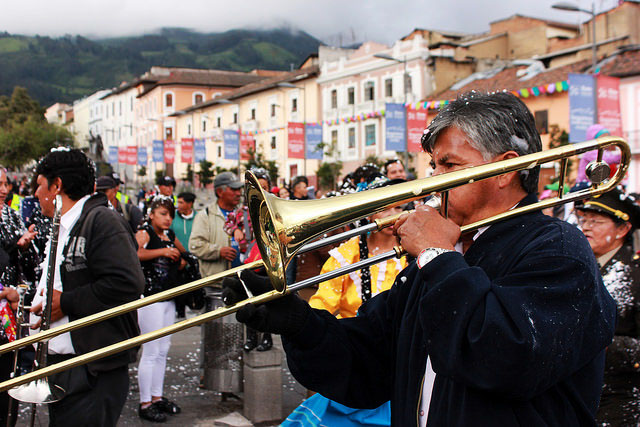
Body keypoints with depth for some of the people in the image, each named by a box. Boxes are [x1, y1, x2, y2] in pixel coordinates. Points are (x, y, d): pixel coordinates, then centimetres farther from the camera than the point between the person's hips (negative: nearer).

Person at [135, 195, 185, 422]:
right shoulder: (144, 233, -9)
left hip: (168, 297, 8)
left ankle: (157, 397, 24)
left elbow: (185, 253, 31)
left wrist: (182, 261, 10)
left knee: (163, 350, 13)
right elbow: (135, 253, -30)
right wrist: (163, 251, -28)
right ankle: (145, 403, 5)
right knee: (151, 352, -3)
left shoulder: (170, 235, 13)